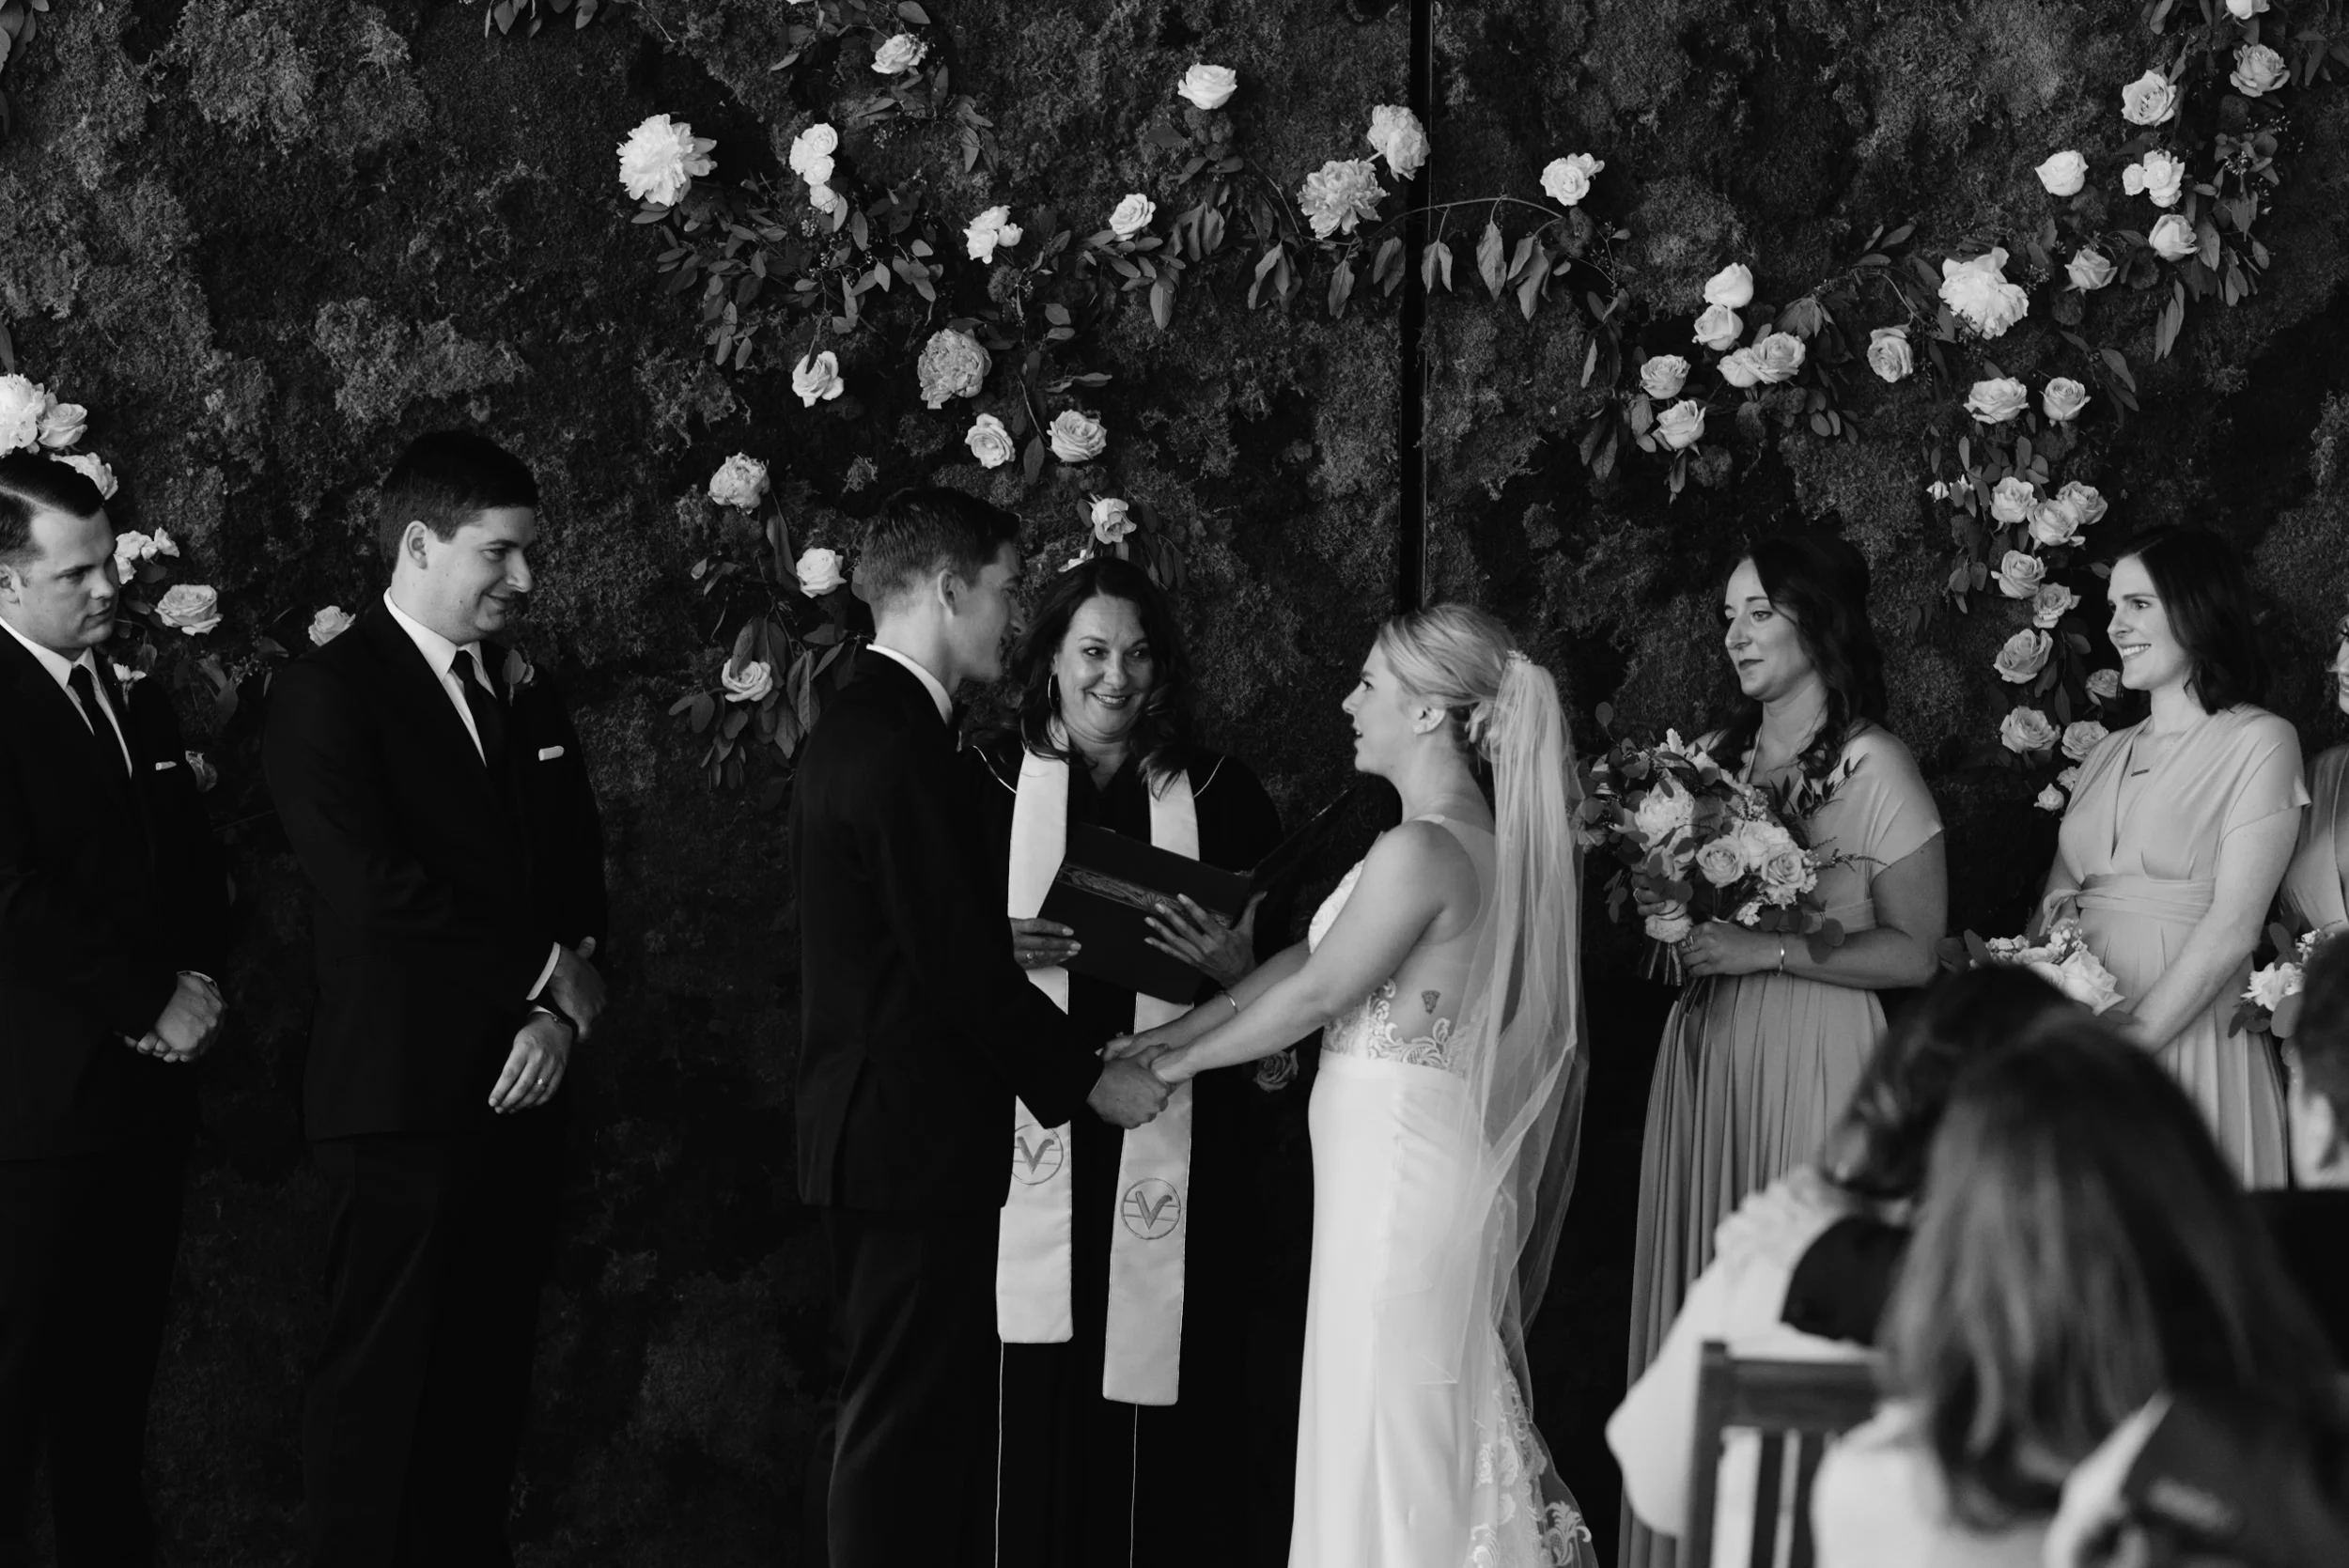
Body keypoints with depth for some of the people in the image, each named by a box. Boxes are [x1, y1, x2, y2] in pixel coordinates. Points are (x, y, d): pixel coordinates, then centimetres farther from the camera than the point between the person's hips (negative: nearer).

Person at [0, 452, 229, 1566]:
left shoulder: (140, 705, 16)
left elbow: (196, 874, 20)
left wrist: (194, 990, 1)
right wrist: (155, 1004, -12)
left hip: (147, 1097, 7)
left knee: (116, 1380, 11)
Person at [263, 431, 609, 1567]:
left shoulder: (528, 700, 17)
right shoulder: (326, 695, -6)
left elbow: (580, 879, 15)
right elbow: (375, 889, -16)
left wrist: (563, 1013, -4)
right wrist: (545, 970, -9)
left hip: (518, 1095, 7)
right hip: (401, 1097, -6)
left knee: (485, 1397, 7)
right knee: (379, 1395, -4)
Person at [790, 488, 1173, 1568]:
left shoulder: (860, 728, 14)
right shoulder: (897, 745, -18)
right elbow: (957, 965, -19)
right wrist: (1087, 1080, -11)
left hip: (881, 1134, 10)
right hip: (915, 1145, -10)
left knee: (929, 1419, 14)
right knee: (906, 1426, -5)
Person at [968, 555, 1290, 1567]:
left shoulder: (1220, 796, 6)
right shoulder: (990, 783, 4)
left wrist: (1234, 966, -12)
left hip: (1173, 1136, 1)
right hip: (1034, 1136, 0)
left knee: (1159, 1391, 0)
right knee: (1036, 1397, -3)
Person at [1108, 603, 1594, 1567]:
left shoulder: (1419, 852, -19)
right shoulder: (1483, 839, 9)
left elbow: (1317, 993, -12)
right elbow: (1314, 949, 13)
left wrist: (1186, 1059, 2)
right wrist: (1181, 1030, 12)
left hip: (1398, 1162, -9)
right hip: (1445, 1155, 9)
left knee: (1391, 1426, -1)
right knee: (1447, 1430, 14)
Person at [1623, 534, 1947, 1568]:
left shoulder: (1872, 765, -5)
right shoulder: (1714, 757, 12)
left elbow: (1914, 952, -8)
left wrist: (1769, 950, -16)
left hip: (1811, 1056, -5)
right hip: (1702, 1048, 6)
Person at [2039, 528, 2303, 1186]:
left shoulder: (2259, 742, -4)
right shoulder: (2109, 753, 15)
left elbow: (2232, 928, -13)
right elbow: (2055, 904, 12)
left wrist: (2134, 1038, -19)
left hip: (2187, 1029, -5)